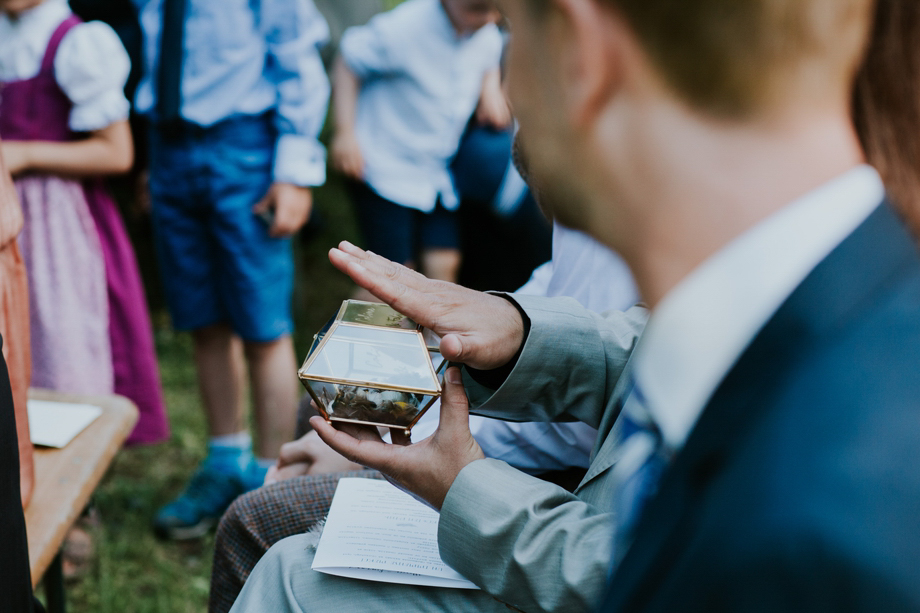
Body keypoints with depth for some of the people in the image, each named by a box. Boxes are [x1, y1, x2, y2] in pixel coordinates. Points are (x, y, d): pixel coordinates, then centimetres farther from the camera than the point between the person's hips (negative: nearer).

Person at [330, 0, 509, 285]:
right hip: (384, 168, -6)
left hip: (436, 173, 6)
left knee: (445, 264, 3)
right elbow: (349, 61, -11)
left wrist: (491, 89, -2)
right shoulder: (404, 27, -23)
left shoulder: (488, 36, -3)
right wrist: (345, 131, -16)